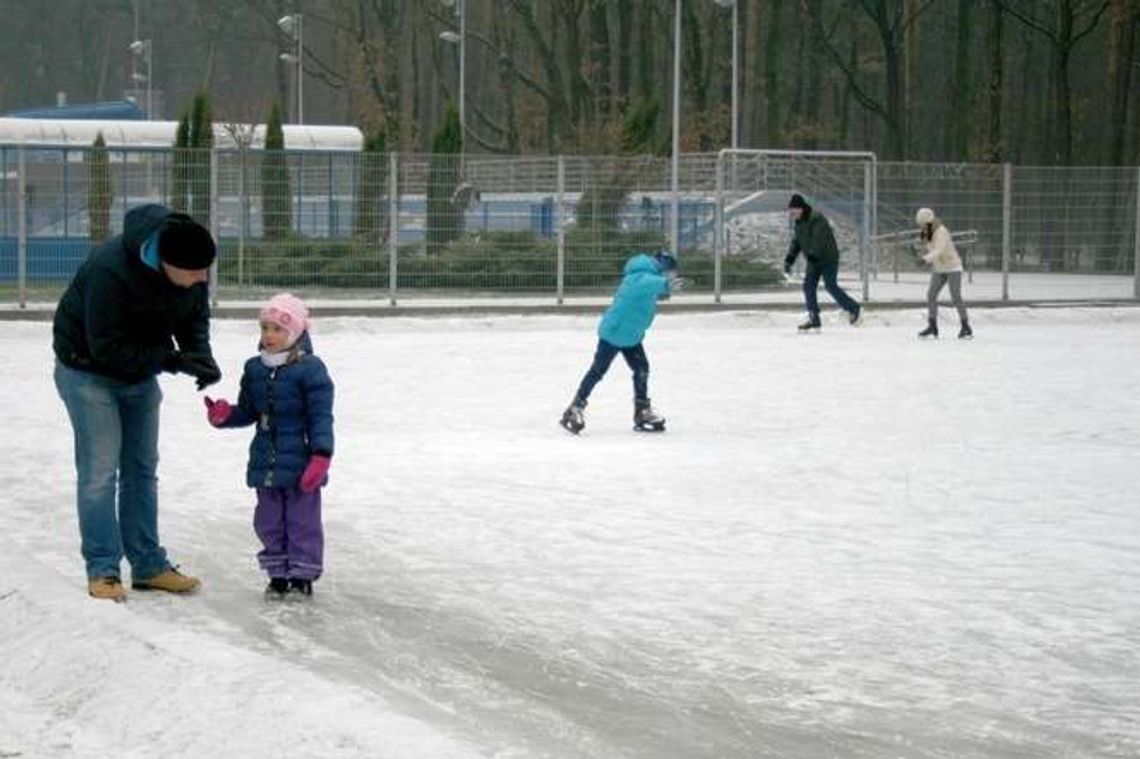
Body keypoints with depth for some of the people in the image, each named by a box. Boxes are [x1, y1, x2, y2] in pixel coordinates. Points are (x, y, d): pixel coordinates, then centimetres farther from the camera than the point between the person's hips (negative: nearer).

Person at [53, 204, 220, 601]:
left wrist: (202, 354, -19)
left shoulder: (194, 267, -18)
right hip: (90, 370, -7)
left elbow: (195, 315, 1)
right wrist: (174, 360, -32)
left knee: (142, 469, 10)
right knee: (100, 470, -9)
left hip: (140, 371, 7)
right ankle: (102, 571, -1)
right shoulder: (109, 270, -38)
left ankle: (148, 565, 18)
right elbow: (107, 348, -32)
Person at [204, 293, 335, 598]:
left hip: (300, 464, -6)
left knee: (302, 520, 2)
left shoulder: (309, 369, -11)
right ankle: (278, 573, 24)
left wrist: (320, 457, -19)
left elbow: (321, 418, -13)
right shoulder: (255, 369, 8)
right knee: (268, 521, 12)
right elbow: (248, 412, 16)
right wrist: (224, 414, -4)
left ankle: (302, 575, 13)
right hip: (265, 463, 6)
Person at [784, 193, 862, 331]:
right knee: (808, 286, -3)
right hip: (814, 260, 8)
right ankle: (814, 320, -2)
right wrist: (788, 260, -2)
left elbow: (818, 241, -29)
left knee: (831, 286, -12)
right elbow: (795, 242, 9)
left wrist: (811, 257, -37)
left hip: (828, 258, -8)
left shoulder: (816, 219, -21)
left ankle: (854, 309, 4)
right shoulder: (799, 223, 8)